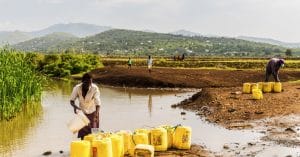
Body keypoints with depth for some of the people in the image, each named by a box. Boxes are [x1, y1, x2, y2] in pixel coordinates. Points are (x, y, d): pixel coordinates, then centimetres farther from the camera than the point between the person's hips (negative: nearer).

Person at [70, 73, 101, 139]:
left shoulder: (95, 88, -26)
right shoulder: (77, 88, -21)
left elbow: (97, 103, -27)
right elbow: (72, 100, -10)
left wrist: (96, 114, -43)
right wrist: (74, 106, -32)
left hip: (92, 113, -2)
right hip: (82, 113, 2)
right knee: (82, 134, 2)